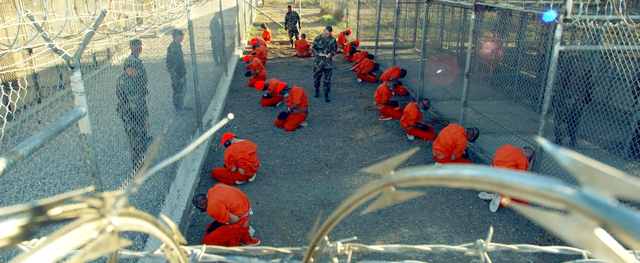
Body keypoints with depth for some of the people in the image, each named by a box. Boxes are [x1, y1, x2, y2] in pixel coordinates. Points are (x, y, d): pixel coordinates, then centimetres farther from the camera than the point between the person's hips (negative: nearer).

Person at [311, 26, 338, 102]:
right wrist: (317, 54, -19)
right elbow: (313, 49, 0)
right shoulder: (318, 39, -8)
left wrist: (331, 53, -13)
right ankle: (317, 90, 37)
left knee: (327, 79, 2)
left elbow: (335, 49, 8)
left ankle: (326, 94, 12)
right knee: (317, 77, 13)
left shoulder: (332, 40, -4)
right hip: (318, 62, 0)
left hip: (328, 62, 0)